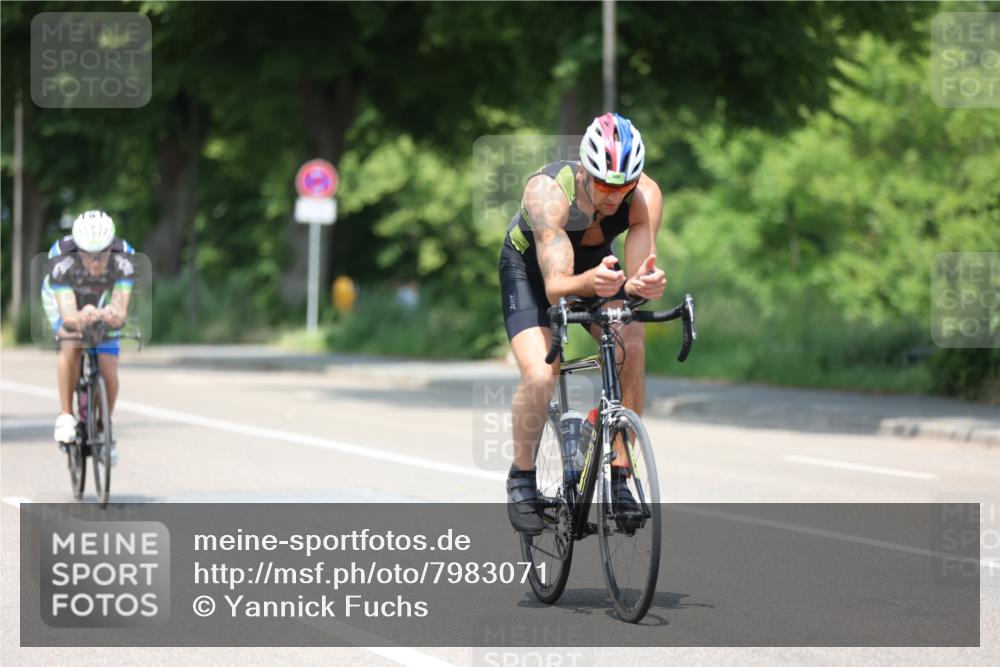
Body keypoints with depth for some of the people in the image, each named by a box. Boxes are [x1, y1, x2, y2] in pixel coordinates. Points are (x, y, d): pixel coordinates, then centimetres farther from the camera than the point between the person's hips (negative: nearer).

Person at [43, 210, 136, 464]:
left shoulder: (123, 260, -36)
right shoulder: (62, 260, -40)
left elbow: (121, 310, -43)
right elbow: (67, 316, -45)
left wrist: (114, 315, -66)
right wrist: (80, 319, -68)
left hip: (102, 303, 2)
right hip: (64, 299, -2)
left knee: (109, 372, -8)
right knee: (71, 346, -31)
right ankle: (66, 416, -17)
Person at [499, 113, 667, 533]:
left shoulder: (645, 196, -29)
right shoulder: (549, 192, -38)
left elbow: (636, 276, -33)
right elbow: (556, 286, -45)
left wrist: (645, 283, -57)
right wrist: (590, 282, -66)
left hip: (596, 264, 3)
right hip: (530, 267, -3)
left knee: (632, 351, -25)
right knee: (539, 377, -25)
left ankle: (618, 479, -11)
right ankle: (522, 479, 1)